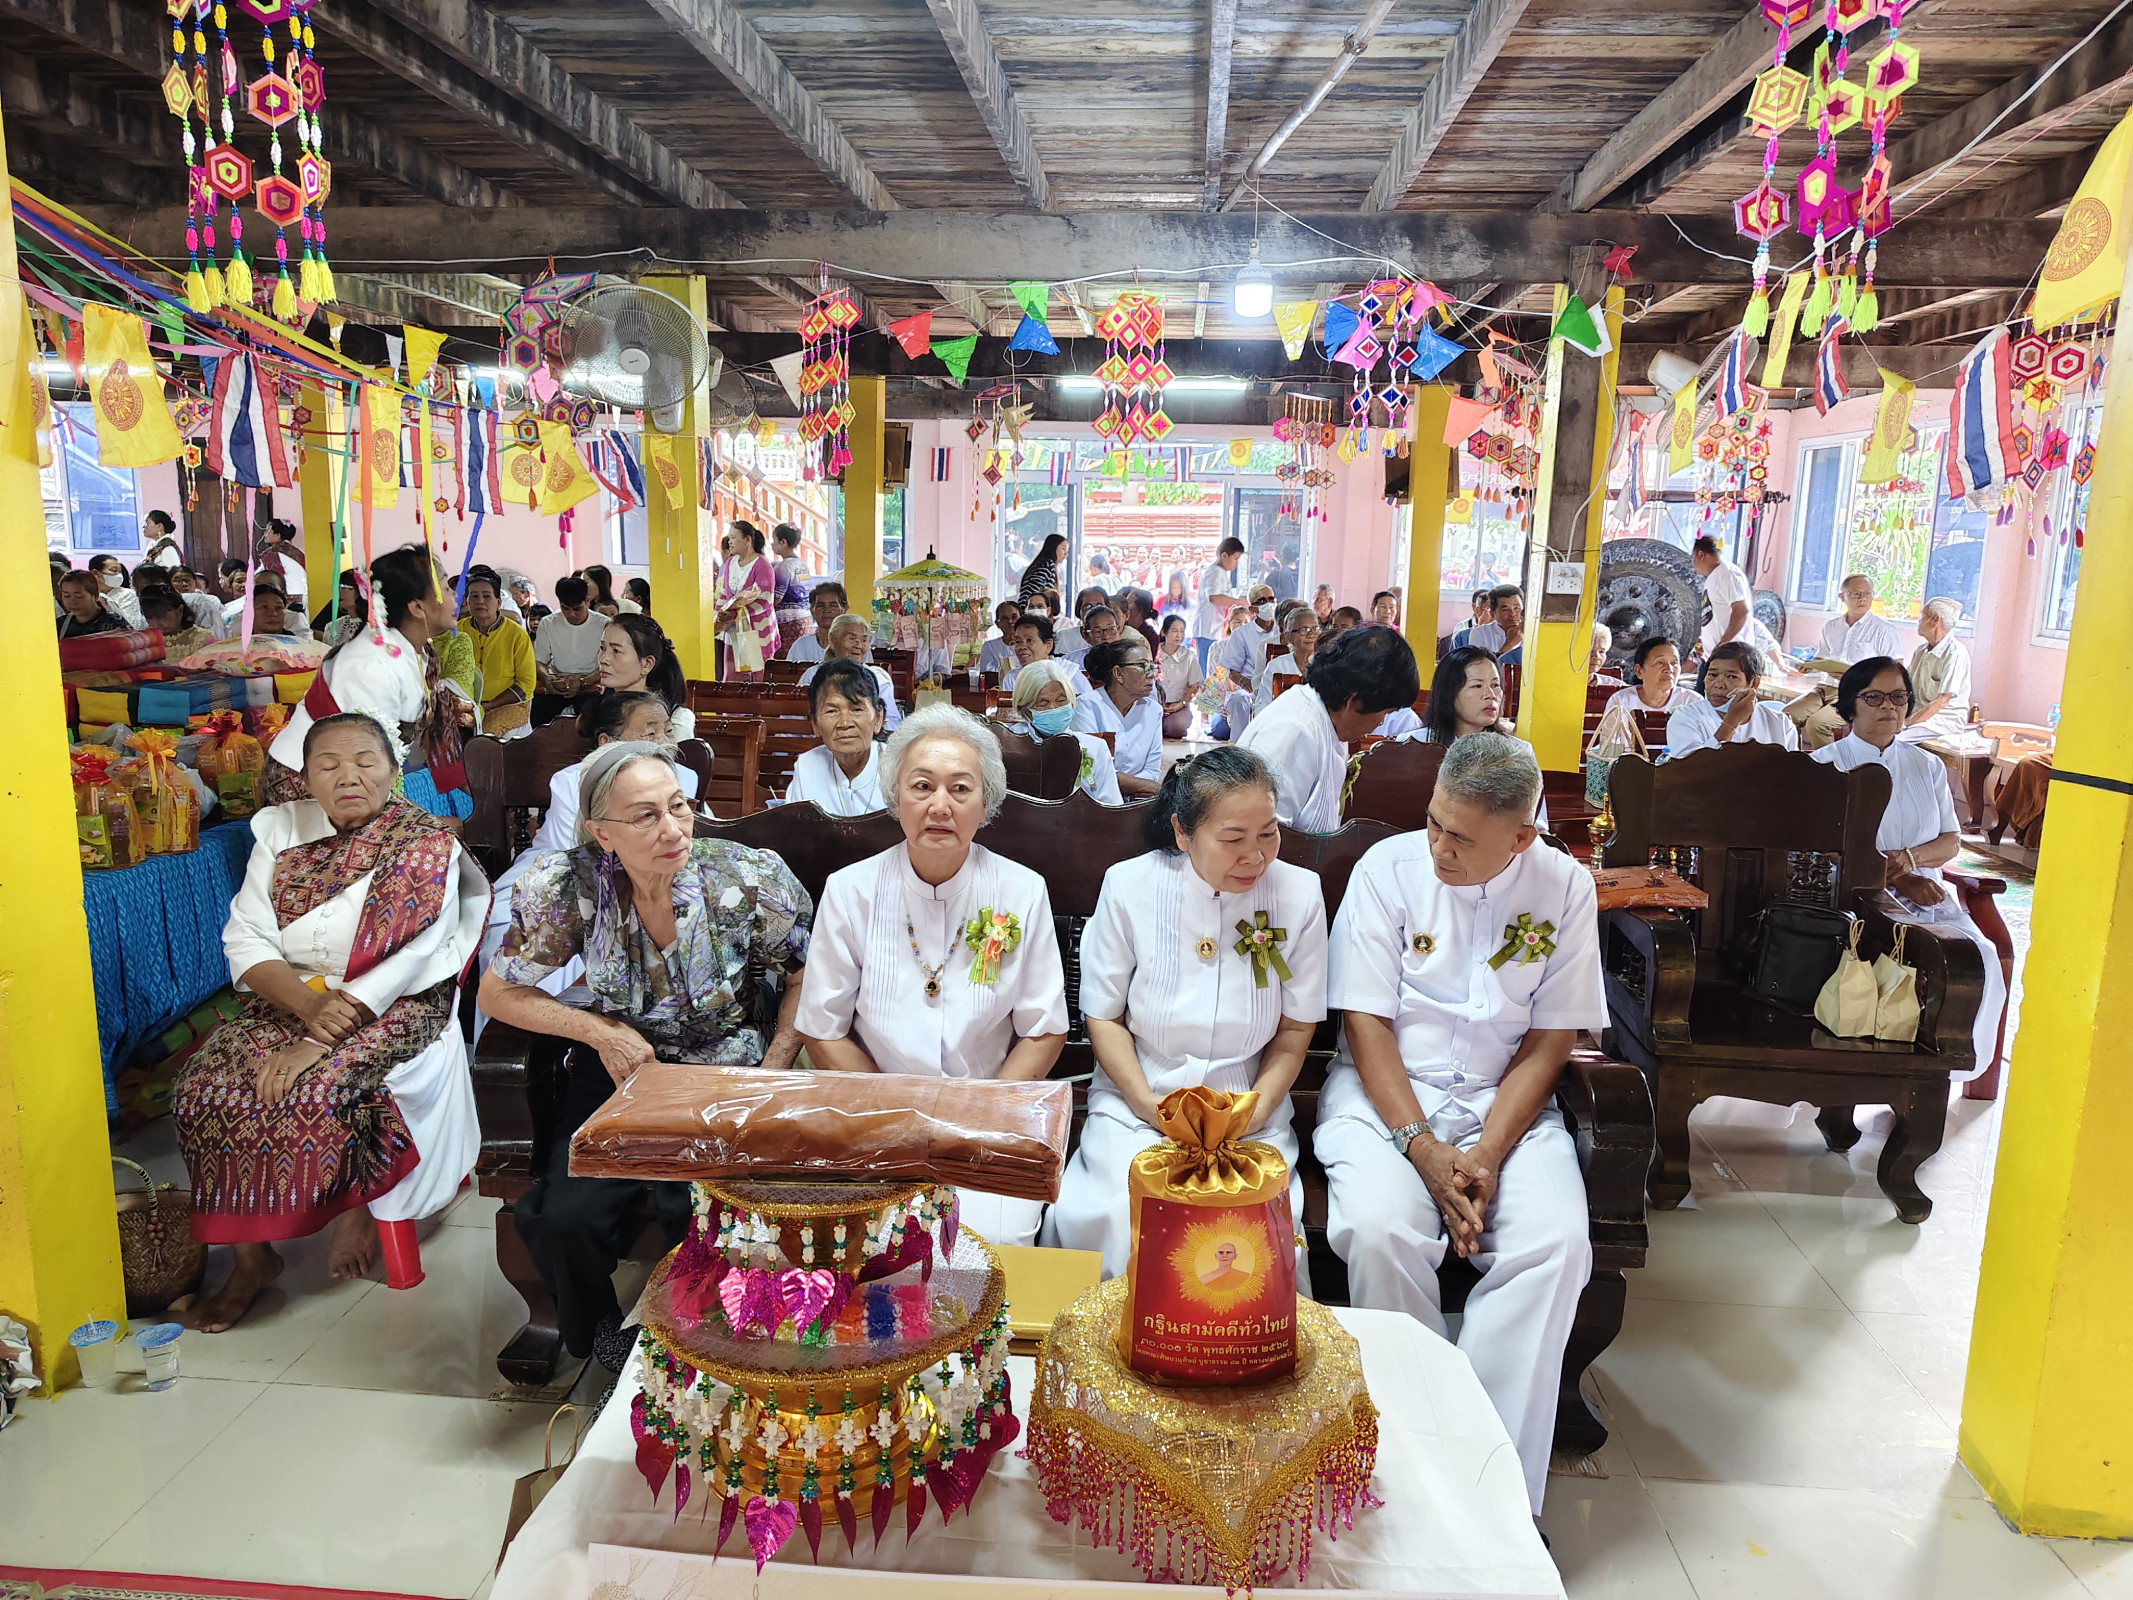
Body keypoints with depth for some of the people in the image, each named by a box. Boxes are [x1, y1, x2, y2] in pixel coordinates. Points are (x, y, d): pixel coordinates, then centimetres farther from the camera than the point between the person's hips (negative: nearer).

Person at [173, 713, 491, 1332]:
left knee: (315, 1090, -30)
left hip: (393, 1010, -5)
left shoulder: (425, 844, -10)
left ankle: (361, 1203, 1)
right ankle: (250, 1256, -2)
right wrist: (307, 1006, -20)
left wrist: (314, 1043, -25)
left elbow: (401, 961, -18)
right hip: (287, 999, 5)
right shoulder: (280, 830, 6)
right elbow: (246, 939, -1)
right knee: (205, 1086, -18)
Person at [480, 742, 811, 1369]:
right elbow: (497, 993, 1)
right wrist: (599, 1030, -12)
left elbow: (805, 979, -1)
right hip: (621, 1068, 2)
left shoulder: (751, 877, -15)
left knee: (698, 1215, -25)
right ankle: (600, 1334, 16)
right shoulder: (568, 885, -13)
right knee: (562, 1220, -19)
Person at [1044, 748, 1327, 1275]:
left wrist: (1256, 1110, -9)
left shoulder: (1299, 894, -2)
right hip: (1136, 1100, 0)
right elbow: (1103, 1016, 2)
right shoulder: (1129, 886, -5)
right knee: (1122, 1221, -26)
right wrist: (1150, 1105, -12)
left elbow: (1295, 1029, 5)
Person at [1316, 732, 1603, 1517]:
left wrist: (1487, 1154, -14)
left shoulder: (1565, 887, 0)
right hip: (1385, 1091, -1)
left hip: (1506, 1099, 2)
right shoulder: (1389, 867, -4)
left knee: (1557, 1242, -25)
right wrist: (1422, 1145, -18)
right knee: (1379, 1226, -29)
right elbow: (1366, 1022, -6)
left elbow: (1551, 1040, 0)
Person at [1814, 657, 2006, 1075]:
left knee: (1981, 956, -24)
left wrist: (1909, 859, -10)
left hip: (1928, 893, 4)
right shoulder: (1827, 765, 4)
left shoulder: (1928, 766, 18)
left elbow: (1952, 841, 14)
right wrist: (1897, 881, -17)